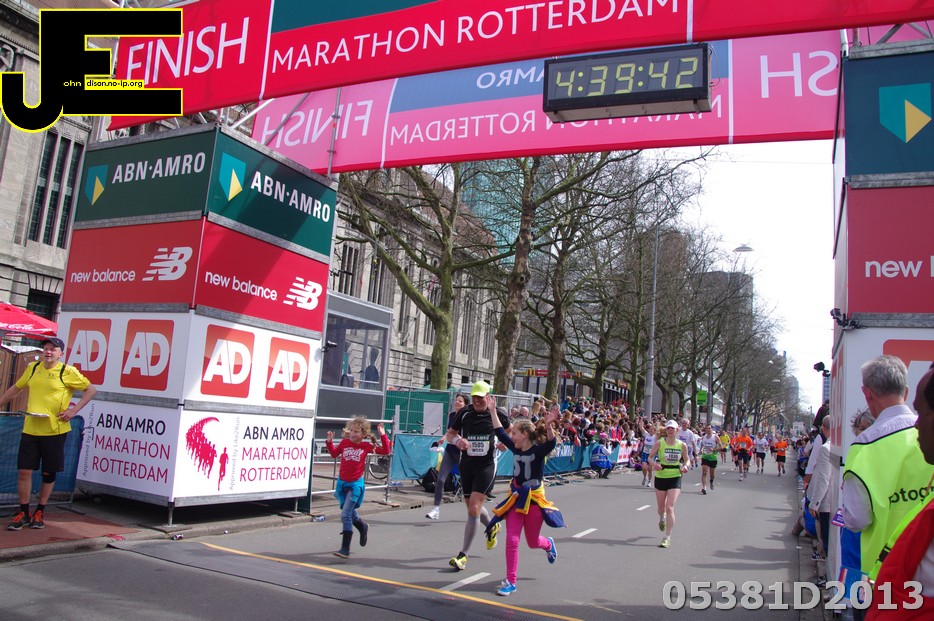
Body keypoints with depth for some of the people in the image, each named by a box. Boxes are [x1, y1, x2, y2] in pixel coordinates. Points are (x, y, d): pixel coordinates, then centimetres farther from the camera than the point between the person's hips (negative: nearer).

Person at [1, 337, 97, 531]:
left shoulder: (68, 372, -5)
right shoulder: (32, 368, 9)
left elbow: (91, 390, -1)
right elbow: (16, 389, 24)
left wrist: (74, 410, -8)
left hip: (55, 429, -3)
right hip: (30, 428, 3)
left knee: (48, 473, 6)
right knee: (24, 470, 1)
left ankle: (39, 513, 21)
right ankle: (23, 513, 16)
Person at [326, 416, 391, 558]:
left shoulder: (366, 446, -6)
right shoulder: (345, 442, -1)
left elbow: (385, 451, -1)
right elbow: (334, 453, 16)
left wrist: (383, 436, -9)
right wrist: (330, 442, 3)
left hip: (355, 484, -4)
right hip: (342, 482, 4)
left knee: (345, 515, -13)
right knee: (349, 512, 20)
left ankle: (345, 549, -7)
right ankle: (363, 527, 51)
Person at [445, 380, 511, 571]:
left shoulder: (498, 414, -5)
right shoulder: (464, 413, -3)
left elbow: (510, 431, 14)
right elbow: (449, 434, 5)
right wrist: (457, 440, -16)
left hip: (487, 465, -4)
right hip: (466, 464, 4)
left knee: (474, 509, -12)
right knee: (473, 507, 17)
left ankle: (463, 555, -3)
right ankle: (491, 527, 51)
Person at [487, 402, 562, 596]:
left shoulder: (538, 450, -15)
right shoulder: (515, 448, 0)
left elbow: (551, 443, -36)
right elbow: (499, 432, 8)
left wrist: (549, 426, -53)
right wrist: (492, 410, 7)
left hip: (533, 500, -4)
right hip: (516, 498, 4)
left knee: (532, 542, 14)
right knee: (511, 540, -4)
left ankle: (548, 544, 50)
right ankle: (511, 581, 7)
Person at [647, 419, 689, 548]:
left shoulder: (682, 445, -2)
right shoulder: (659, 443, -6)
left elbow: (686, 459, 11)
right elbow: (650, 457, 1)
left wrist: (685, 466, -10)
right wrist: (654, 464, -20)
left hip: (675, 478, -1)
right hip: (660, 477, 1)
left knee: (670, 507, -11)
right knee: (661, 507, 13)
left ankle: (667, 537, -2)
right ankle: (662, 518, 51)